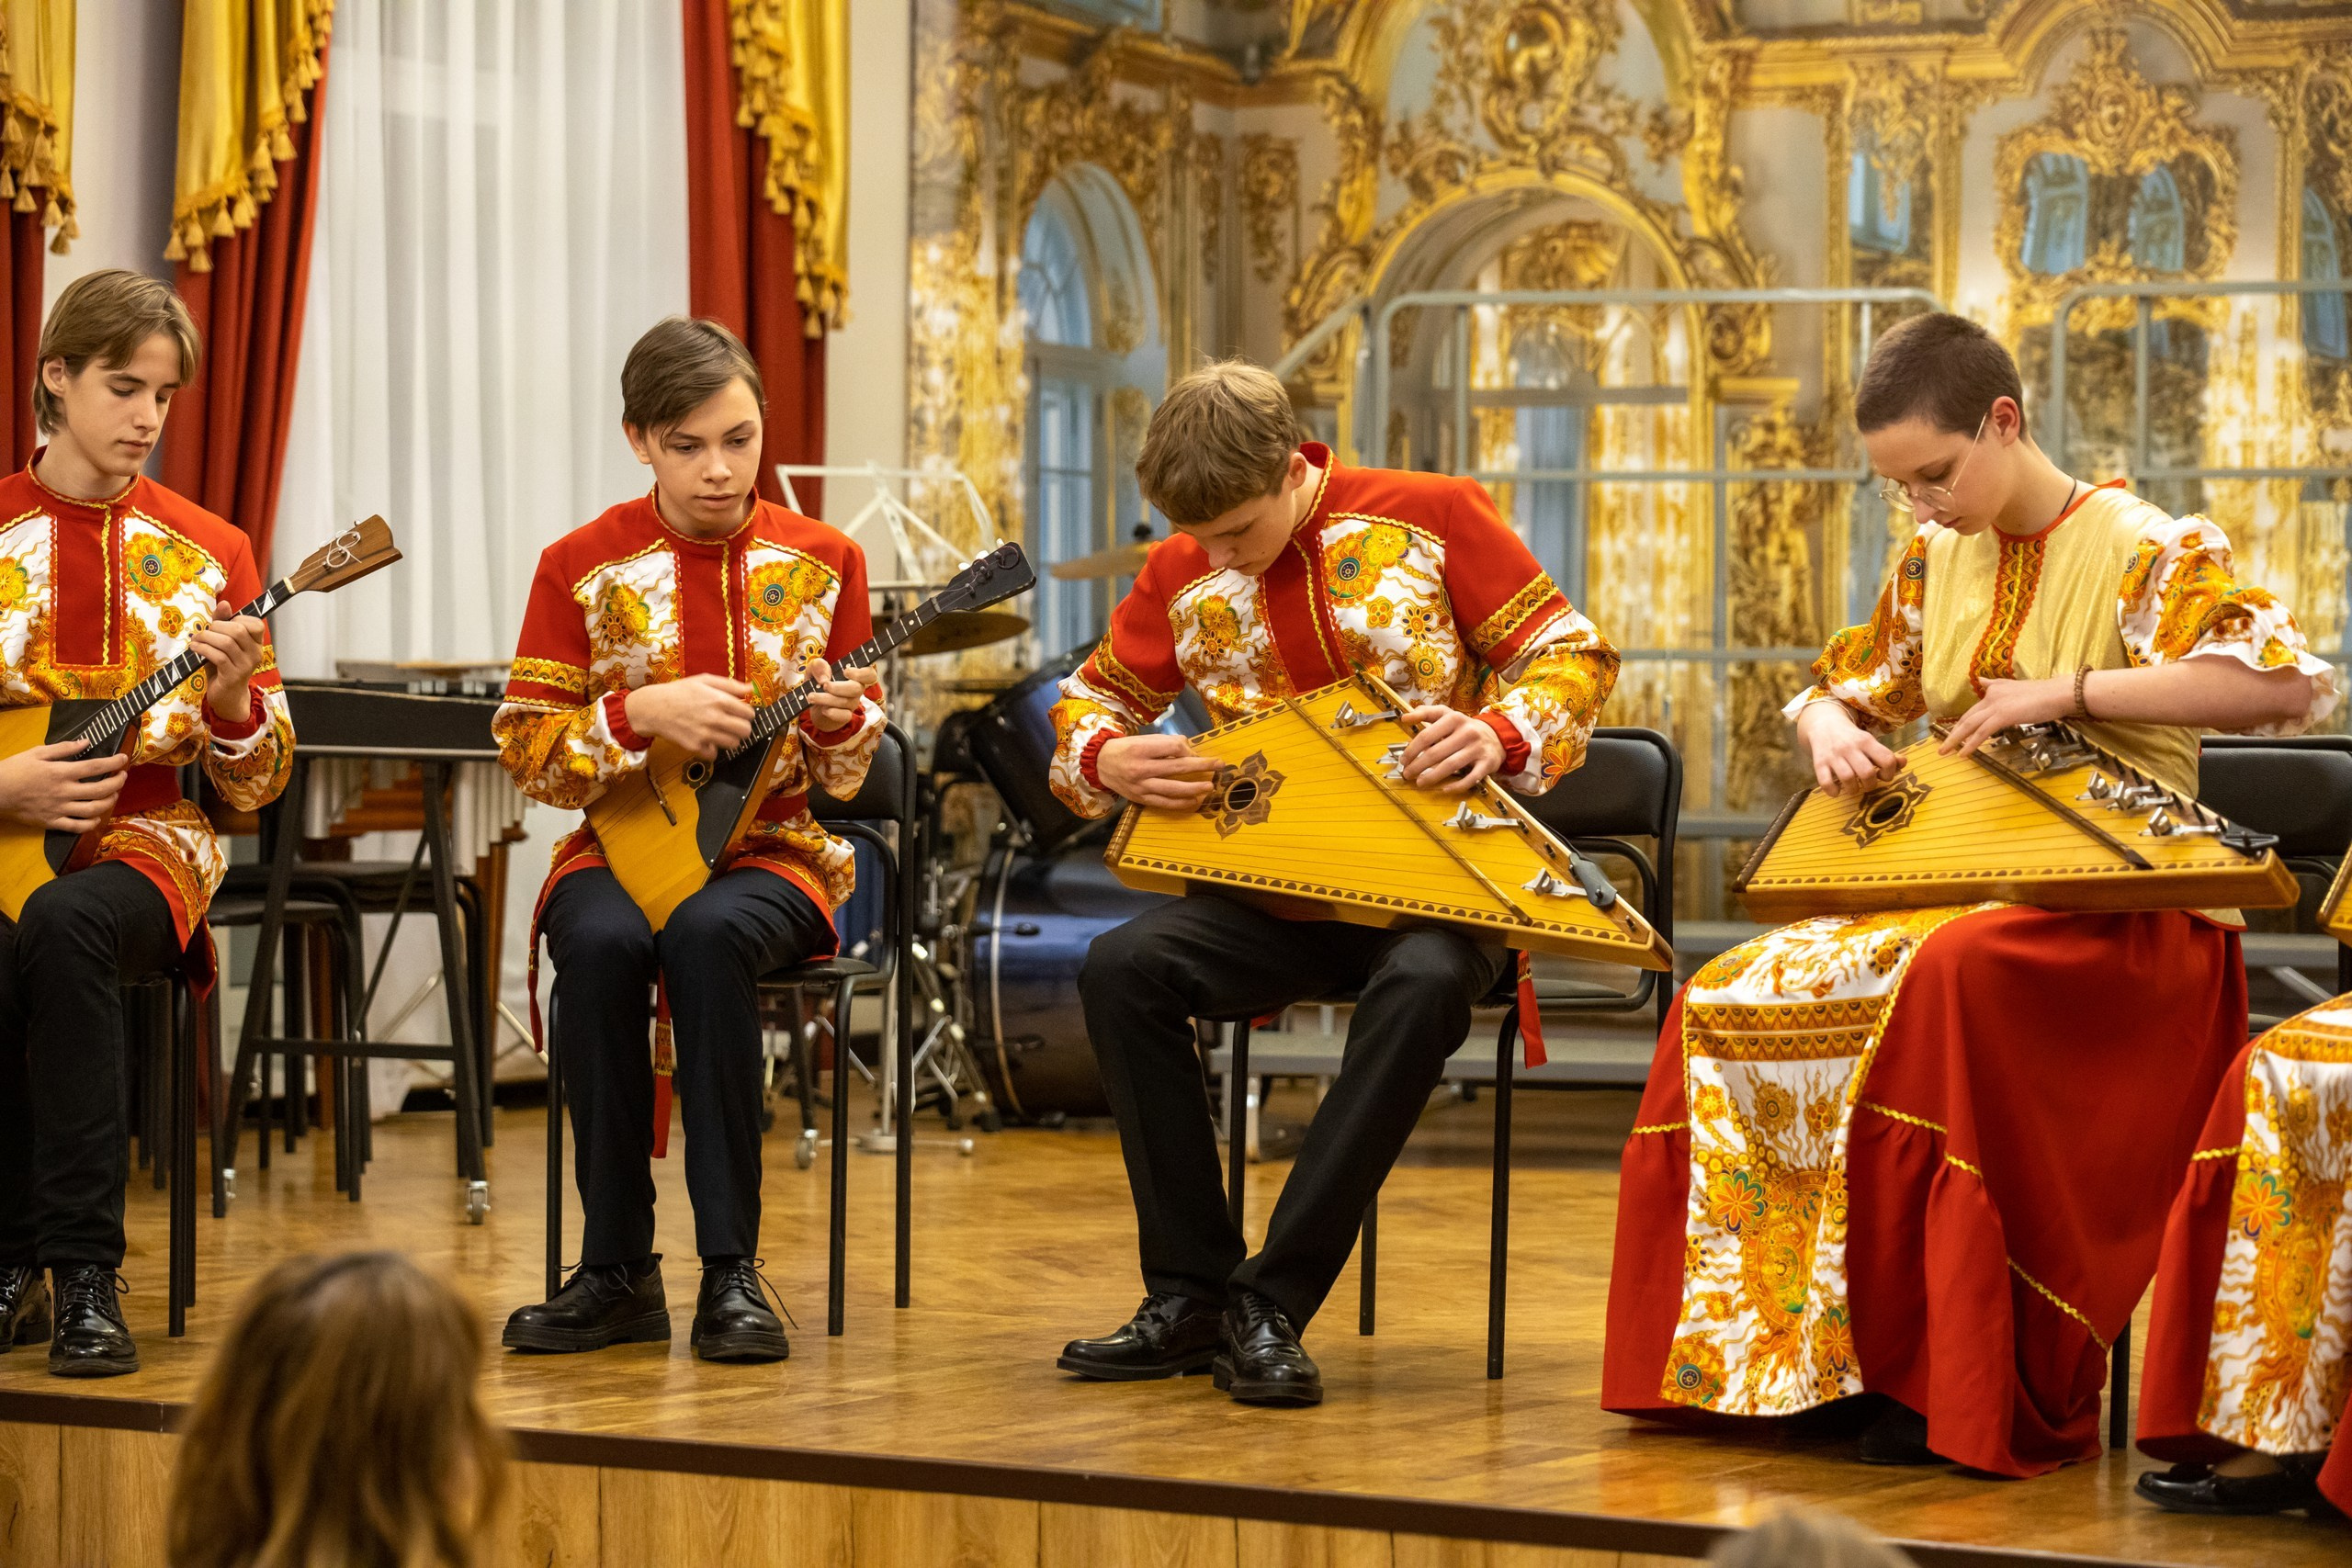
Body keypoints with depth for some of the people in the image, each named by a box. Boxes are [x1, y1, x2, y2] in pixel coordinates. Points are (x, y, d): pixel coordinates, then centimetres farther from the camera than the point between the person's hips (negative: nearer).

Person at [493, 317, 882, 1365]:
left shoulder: (820, 561, 4)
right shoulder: (583, 566, 1)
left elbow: (846, 769, 8)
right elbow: (524, 745, 0)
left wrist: (840, 720, -16)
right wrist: (643, 713, -17)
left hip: (774, 847, 0)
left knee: (708, 935, -36)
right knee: (601, 944, -35)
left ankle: (731, 1271, -29)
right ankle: (618, 1271, -22)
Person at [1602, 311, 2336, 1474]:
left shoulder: (2142, 551, -8)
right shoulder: (1935, 563, 12)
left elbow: (2287, 682, -23)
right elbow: (1839, 687, 25)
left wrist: (2068, 692, -24)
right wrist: (1831, 729, -1)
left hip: (2125, 914, -7)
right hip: (1960, 891, 7)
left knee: (1956, 979, -39)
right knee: (1729, 1003, -16)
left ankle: (1966, 1390, -33)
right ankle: (1768, 1349, -10)